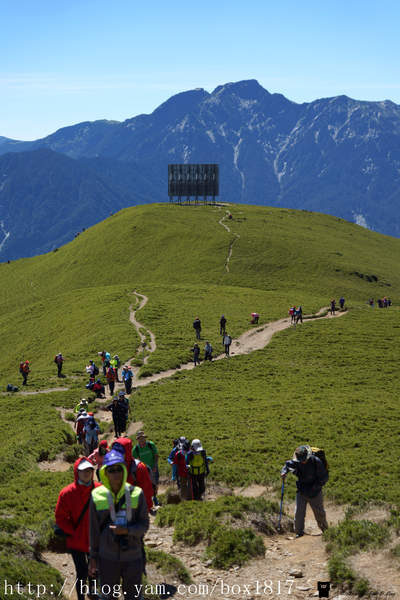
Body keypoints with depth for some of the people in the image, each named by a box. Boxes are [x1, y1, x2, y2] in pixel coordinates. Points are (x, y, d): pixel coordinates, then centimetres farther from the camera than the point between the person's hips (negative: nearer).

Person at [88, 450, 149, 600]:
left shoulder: (136, 494, -6)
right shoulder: (97, 495, -5)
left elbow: (144, 524, -3)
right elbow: (94, 529, 3)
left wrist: (127, 530, -22)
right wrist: (93, 556, 6)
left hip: (133, 558, 0)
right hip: (107, 558, 0)